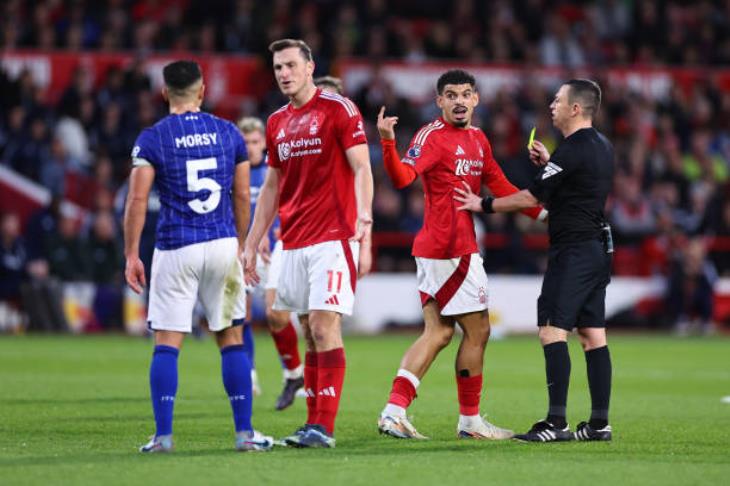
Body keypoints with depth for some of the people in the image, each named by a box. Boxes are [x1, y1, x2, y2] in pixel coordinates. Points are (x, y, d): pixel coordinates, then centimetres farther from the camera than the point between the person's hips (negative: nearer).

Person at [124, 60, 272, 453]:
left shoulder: (152, 138, -2)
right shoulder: (228, 132, 6)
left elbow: (137, 199, -8)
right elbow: (242, 195, 9)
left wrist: (131, 254, -3)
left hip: (176, 249, -2)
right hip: (223, 244, 2)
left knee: (166, 344, 2)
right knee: (231, 339, 9)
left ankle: (163, 435, -4)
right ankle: (244, 432, 7)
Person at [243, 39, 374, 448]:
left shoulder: (339, 109, -4)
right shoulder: (277, 123, 15)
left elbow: (362, 170, -9)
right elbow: (271, 188, 22)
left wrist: (364, 226, -20)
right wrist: (252, 245, 19)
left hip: (333, 238, -6)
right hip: (294, 243, 6)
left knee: (325, 327, -12)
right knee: (312, 333, 7)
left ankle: (324, 427, -13)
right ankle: (315, 423, 10)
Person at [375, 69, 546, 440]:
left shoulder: (477, 139, 15)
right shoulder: (433, 136, -13)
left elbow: (499, 186, 23)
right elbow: (403, 176, -27)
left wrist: (541, 213, 19)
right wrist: (387, 143, -45)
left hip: (436, 250, 9)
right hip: (451, 250, -9)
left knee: (438, 332, 9)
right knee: (477, 329, 0)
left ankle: (394, 410, 5)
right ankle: (470, 420, 9)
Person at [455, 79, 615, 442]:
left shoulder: (572, 150, -15)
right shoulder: (601, 147, 14)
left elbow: (531, 197, -11)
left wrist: (483, 205, -1)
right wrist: (549, 163, 20)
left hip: (573, 251, -10)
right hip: (597, 250, 10)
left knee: (552, 331, -11)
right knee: (593, 336, 8)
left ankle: (557, 423, -16)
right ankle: (599, 423, 7)